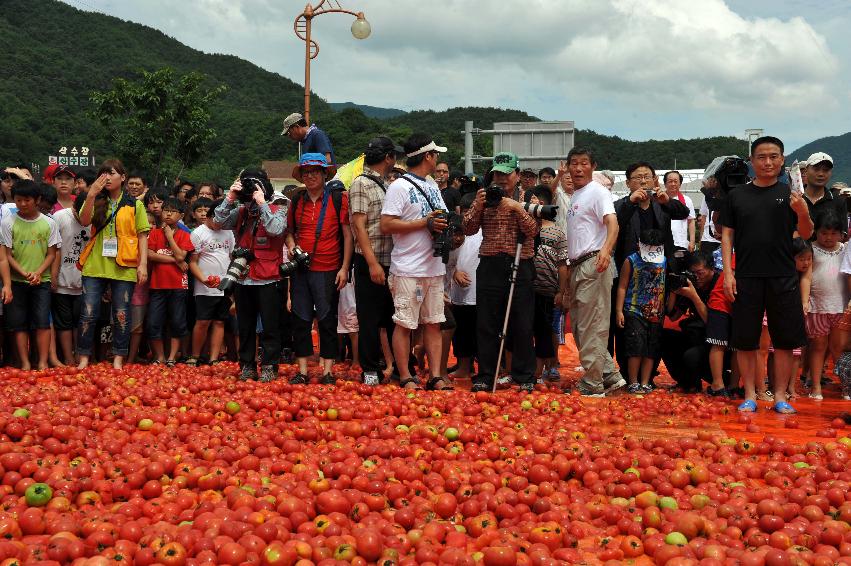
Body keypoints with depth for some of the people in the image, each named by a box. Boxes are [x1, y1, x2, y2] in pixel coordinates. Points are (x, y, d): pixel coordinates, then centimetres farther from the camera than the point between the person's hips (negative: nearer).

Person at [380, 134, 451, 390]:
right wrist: (425, 223, -17)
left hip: (434, 267, 8)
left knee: (433, 323, 8)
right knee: (405, 324, -1)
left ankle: (435, 377, 11)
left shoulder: (433, 187, 18)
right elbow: (387, 225, -16)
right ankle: (406, 378, 5)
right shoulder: (399, 187, -8)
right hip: (408, 270, -8)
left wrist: (444, 226, -1)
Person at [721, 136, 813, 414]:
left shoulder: (790, 194, 6)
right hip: (746, 277, 0)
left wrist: (803, 212, -19)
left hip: (783, 277, 0)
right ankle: (750, 396, 14)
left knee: (785, 339, 3)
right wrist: (728, 272, -2)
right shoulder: (737, 196, 7)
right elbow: (727, 235, 7)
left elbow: (806, 234, 2)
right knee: (745, 339, 3)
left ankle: (780, 396, 13)